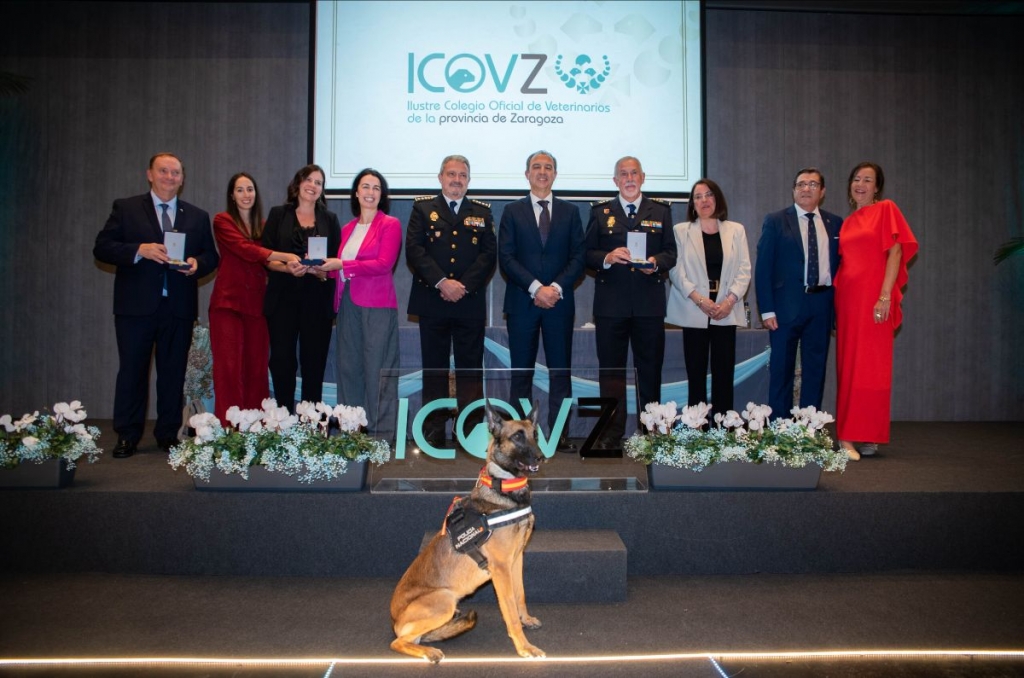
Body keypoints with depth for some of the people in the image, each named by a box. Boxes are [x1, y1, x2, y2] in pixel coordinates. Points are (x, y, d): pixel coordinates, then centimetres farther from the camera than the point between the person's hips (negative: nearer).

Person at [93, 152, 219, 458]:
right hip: (136, 306, -2)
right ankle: (127, 436, 12)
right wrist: (140, 250, -16)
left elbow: (211, 256, 12)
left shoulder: (198, 217, 13)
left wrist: (197, 263, -11)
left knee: (173, 372, 7)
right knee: (131, 370, 3)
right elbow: (102, 248, -1)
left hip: (179, 308, 2)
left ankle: (168, 434, 17)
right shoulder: (126, 208, 6)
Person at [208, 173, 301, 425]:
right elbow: (245, 249, -14)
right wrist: (286, 257, -22)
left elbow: (266, 261, 10)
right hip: (229, 301, -4)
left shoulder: (262, 225, 18)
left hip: (256, 302, 4)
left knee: (256, 367, 2)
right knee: (229, 367, -6)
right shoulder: (223, 221, 2)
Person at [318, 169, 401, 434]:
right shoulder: (348, 229, 18)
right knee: (348, 367, 7)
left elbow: (384, 264, -11)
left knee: (377, 368, -4)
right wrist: (325, 268, -2)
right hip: (348, 303, 6)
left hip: (377, 305, -6)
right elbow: (340, 269, 19)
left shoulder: (390, 224, 1)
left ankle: (379, 430, 1)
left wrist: (342, 265, -13)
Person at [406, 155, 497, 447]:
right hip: (431, 301, 0)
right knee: (434, 368, 4)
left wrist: (464, 286, -10)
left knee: (471, 368, 2)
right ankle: (434, 431, 11)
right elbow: (414, 249, -3)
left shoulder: (482, 212, 12)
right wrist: (441, 282, -14)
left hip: (470, 302, 1)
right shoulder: (423, 207, 8)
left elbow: (489, 254, 2)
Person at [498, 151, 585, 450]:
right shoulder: (512, 211, 7)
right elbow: (506, 258, -2)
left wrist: (556, 288, -12)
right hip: (522, 302, -1)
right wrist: (535, 288, -14)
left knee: (560, 370, 2)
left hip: (559, 302, 1)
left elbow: (578, 258, 4)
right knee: (521, 370, 3)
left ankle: (560, 433, 7)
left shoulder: (570, 212, 11)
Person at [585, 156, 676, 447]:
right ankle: (612, 433, 9)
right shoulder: (600, 212, 9)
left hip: (649, 303, 1)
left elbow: (671, 253, 9)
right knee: (611, 369, 2)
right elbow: (588, 254, 5)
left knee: (650, 369, 5)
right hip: (611, 303, 0)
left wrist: (655, 262, -12)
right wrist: (608, 258, -14)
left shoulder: (661, 211, 12)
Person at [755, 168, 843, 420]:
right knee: (781, 371, 3)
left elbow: (840, 266, 10)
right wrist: (766, 309, -10)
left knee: (815, 370, 8)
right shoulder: (775, 221, 1)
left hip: (822, 306, 3)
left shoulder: (835, 224, 10)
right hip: (787, 305, -3)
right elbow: (763, 267, -3)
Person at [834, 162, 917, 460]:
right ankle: (848, 436, 9)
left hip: (873, 298, -6)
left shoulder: (886, 209, 2)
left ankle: (869, 436, 0)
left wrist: (885, 296, -16)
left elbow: (895, 252, -6)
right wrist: (835, 303, 7)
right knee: (847, 366, 5)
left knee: (872, 366, -4)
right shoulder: (847, 222, 18)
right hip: (846, 297, 6)